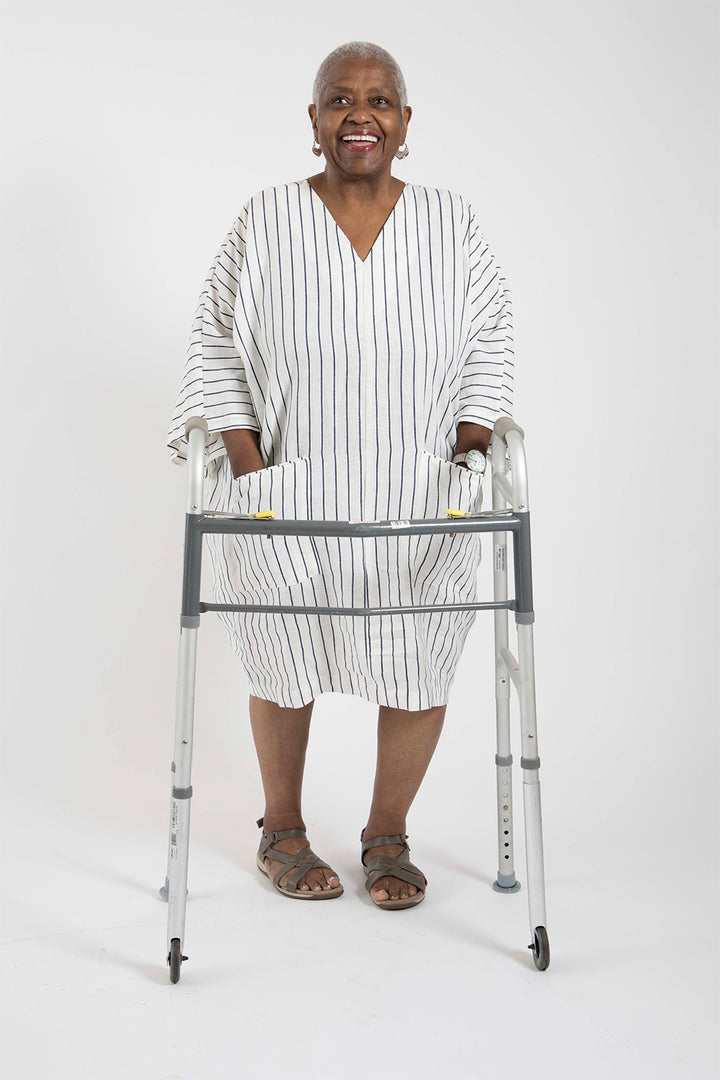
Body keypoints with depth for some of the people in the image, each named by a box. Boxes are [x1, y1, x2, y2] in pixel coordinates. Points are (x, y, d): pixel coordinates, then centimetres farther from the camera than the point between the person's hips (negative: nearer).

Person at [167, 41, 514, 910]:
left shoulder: (451, 224, 5)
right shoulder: (265, 221, 0)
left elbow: (488, 342, 7)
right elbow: (217, 344, 1)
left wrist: (470, 453, -4)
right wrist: (248, 465, -8)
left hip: (422, 502, 2)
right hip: (287, 499, -1)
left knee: (421, 666, 3)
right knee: (284, 662, 10)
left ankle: (387, 835, 28)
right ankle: (282, 831, 34)